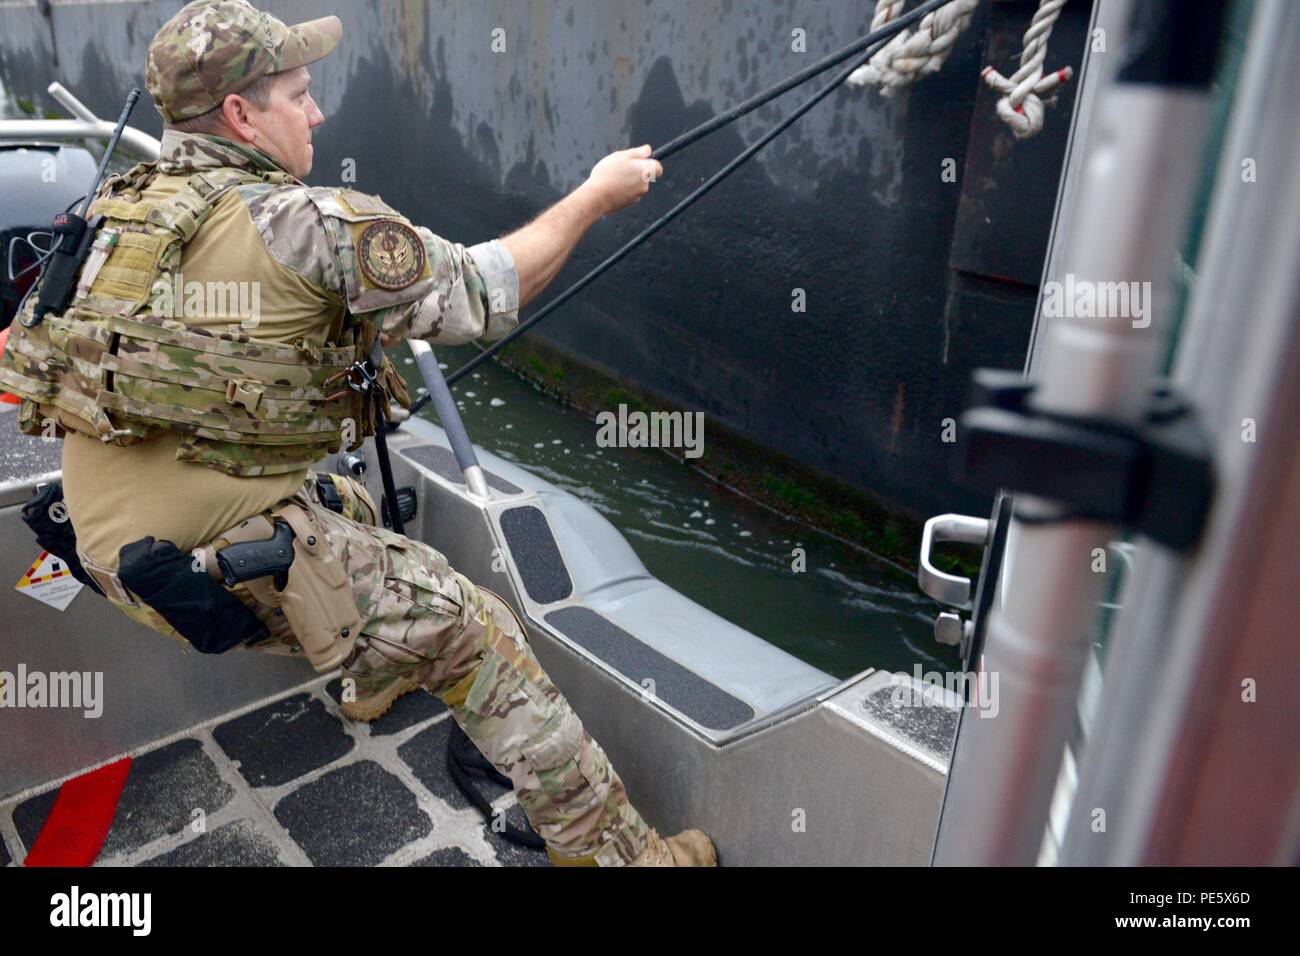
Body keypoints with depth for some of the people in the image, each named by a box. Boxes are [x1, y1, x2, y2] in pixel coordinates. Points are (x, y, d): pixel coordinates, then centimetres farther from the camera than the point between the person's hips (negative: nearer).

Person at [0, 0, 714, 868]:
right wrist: (594, 198, 1)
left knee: (346, 506, 33)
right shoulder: (301, 222, -17)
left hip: (118, 548, 9)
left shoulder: (119, 208, 7)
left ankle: (377, 679, 54)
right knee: (477, 635, -1)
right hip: (224, 560, -9)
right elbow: (484, 296, -12)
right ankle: (613, 850, 8)